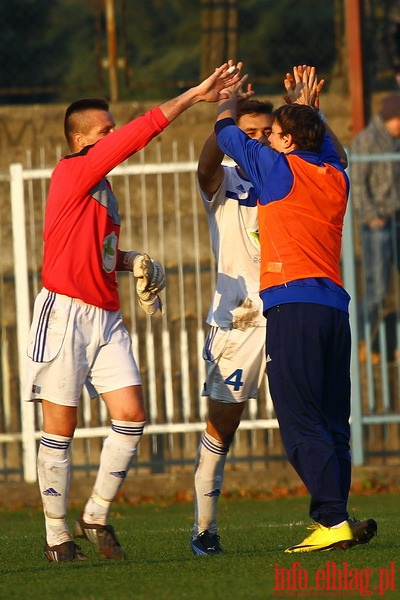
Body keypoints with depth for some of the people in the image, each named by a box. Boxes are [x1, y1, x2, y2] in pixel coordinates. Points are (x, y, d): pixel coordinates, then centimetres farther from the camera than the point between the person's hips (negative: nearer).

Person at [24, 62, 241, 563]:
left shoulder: (101, 187, 17)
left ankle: (96, 517, 10)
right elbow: (138, 134, -18)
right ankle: (57, 536, 6)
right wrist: (193, 96, -17)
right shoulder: (72, 173, -9)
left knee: (132, 416, -3)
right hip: (64, 311, -8)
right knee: (60, 428, -2)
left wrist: (130, 263, 12)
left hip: (105, 316, 8)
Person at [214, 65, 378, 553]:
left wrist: (227, 99, 34)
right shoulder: (336, 178, 15)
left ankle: (334, 522, -18)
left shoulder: (279, 169, 0)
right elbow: (324, 145, 40)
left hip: (293, 304, -7)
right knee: (333, 423, 9)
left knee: (301, 422, -10)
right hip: (335, 306, 7)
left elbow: (228, 135, 16)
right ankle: (333, 521, 7)